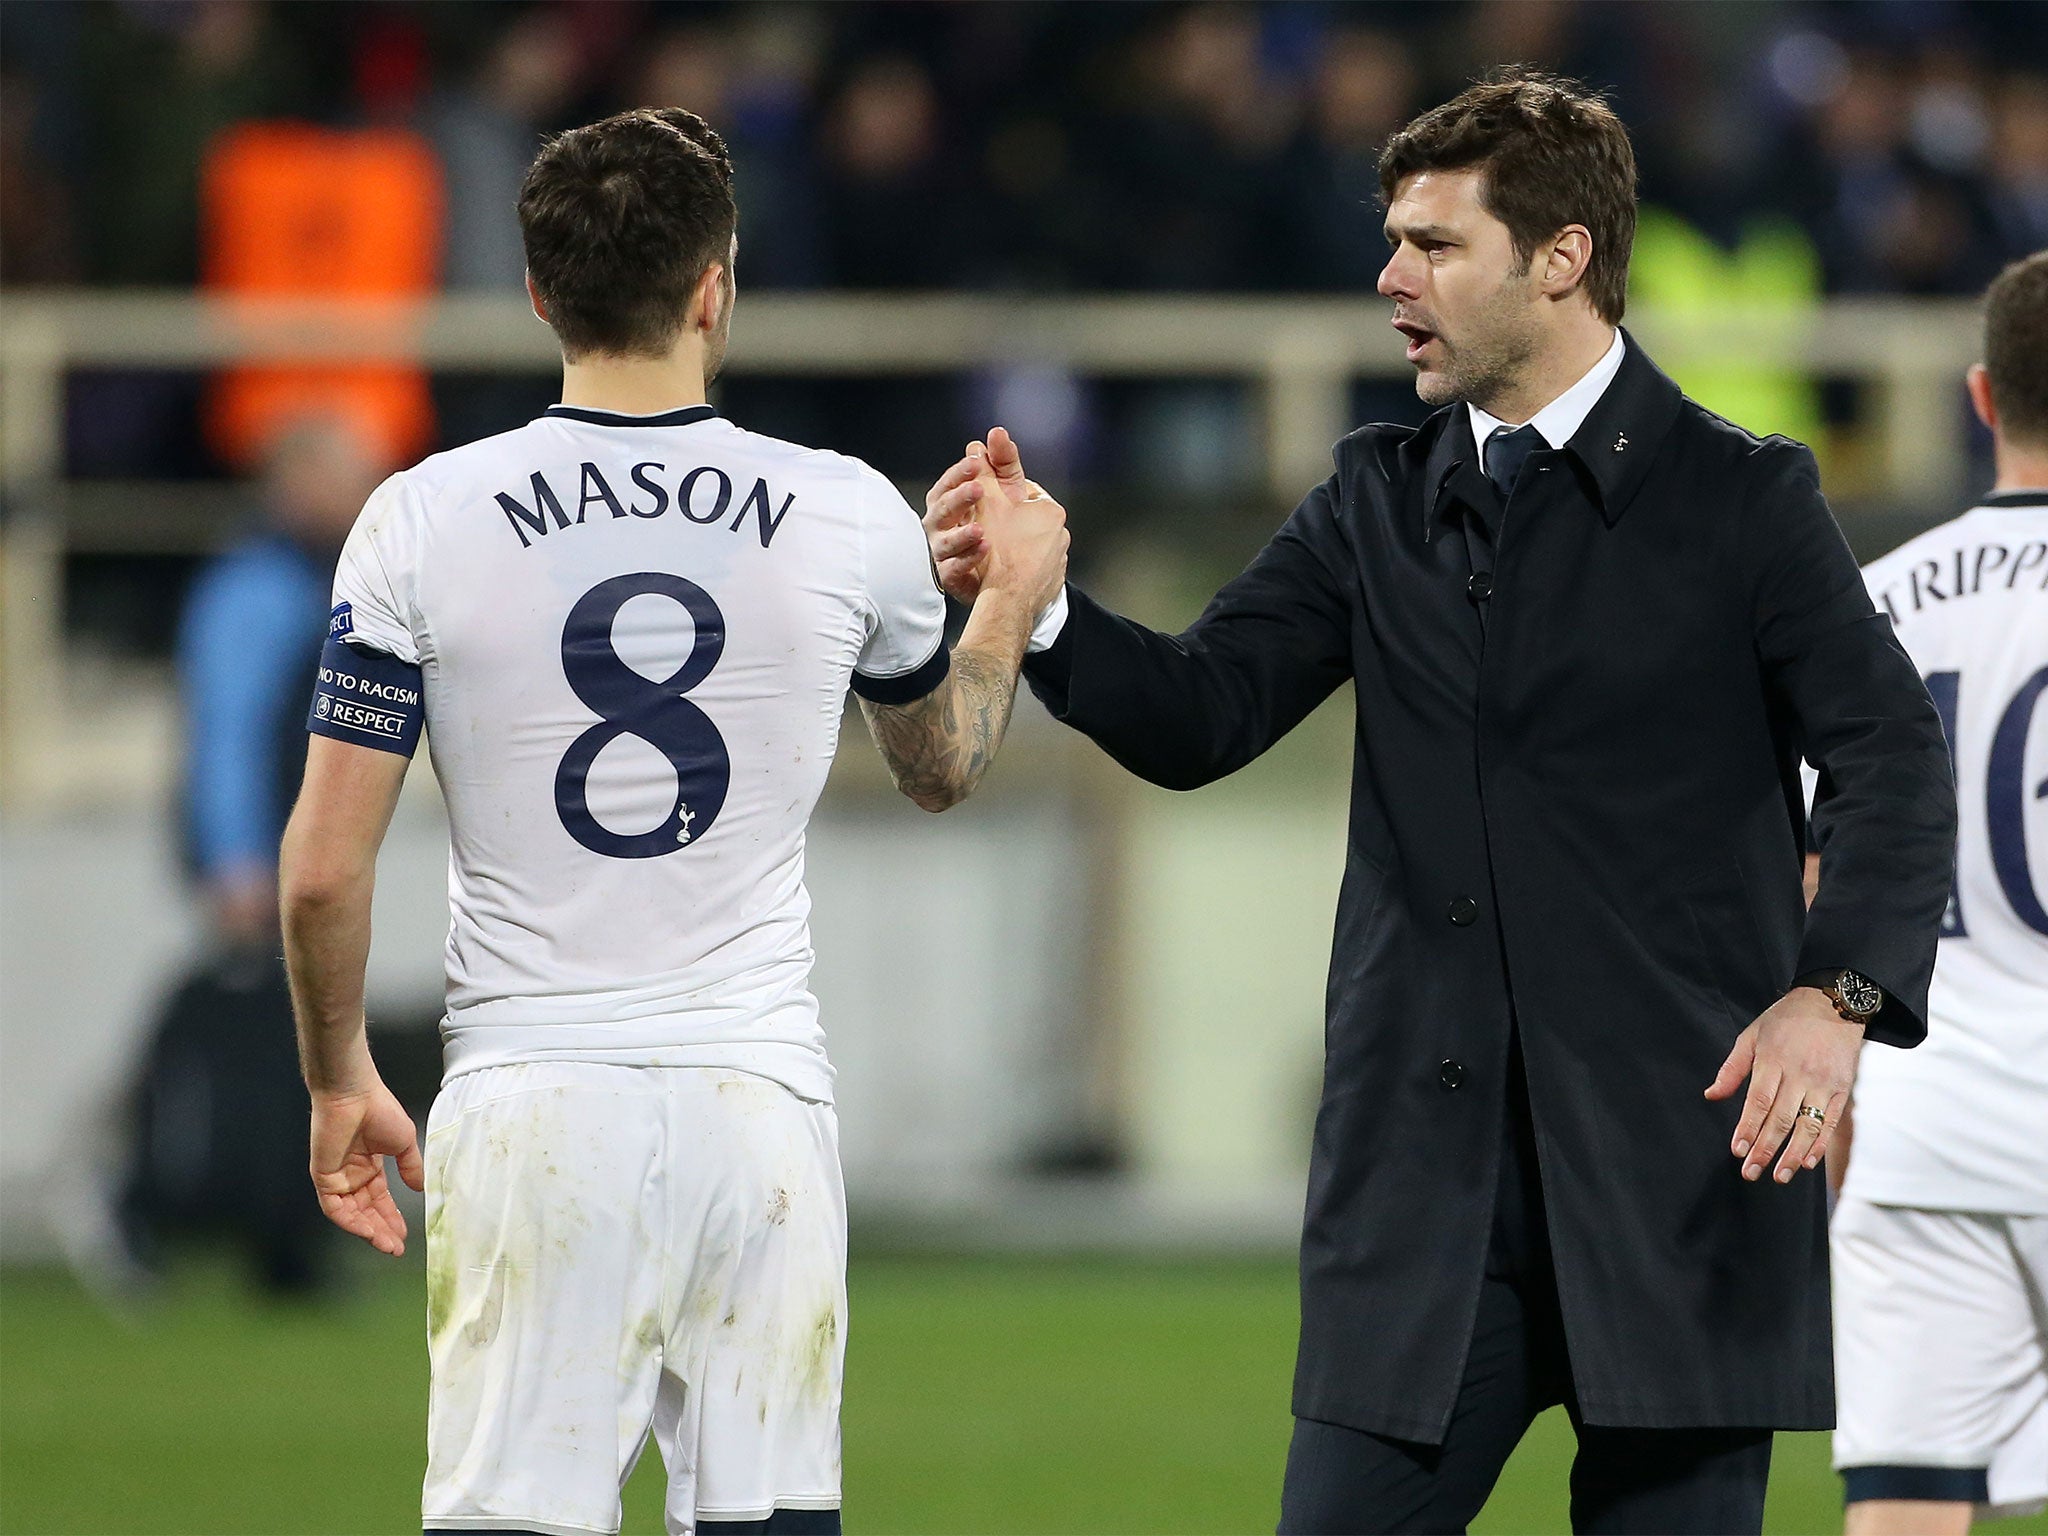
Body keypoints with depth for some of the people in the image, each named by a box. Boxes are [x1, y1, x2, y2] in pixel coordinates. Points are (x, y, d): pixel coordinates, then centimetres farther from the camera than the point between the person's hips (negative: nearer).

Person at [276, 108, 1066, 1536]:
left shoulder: (422, 522, -4)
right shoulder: (851, 520, 0)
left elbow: (325, 868, -2)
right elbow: (942, 767, 21)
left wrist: (340, 1085, 12)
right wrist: (1012, 603, 38)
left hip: (529, 1100, -1)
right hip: (759, 1098, 1)